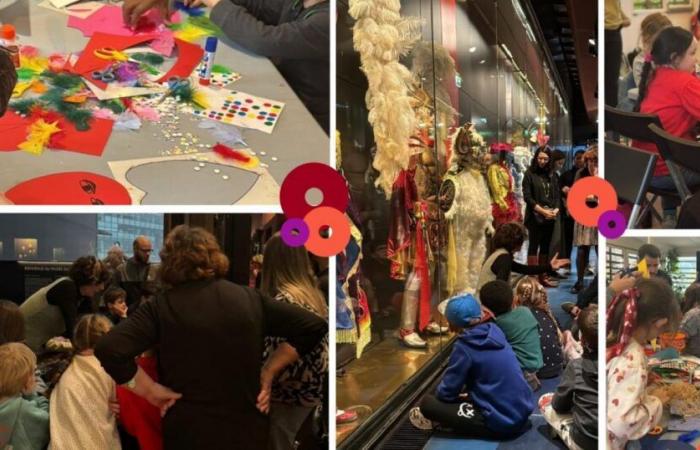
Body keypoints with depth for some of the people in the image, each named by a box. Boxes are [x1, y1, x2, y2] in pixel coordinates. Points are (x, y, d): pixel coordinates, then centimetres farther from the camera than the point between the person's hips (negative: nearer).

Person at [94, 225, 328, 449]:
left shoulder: (160, 307, -8)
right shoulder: (249, 298, 0)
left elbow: (109, 349, -21)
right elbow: (314, 326, 2)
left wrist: (153, 391, -10)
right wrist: (268, 372, 4)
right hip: (249, 429, 2)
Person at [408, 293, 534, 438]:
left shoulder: (465, 346, -15)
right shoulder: (493, 332, 5)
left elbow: (447, 391, -7)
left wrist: (437, 396, 14)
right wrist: (463, 394, 26)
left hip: (500, 422, -8)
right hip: (521, 414, 8)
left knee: (427, 403, -5)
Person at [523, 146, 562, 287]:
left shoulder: (551, 175, 12)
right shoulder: (530, 174, -3)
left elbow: (556, 195, 11)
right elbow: (527, 196, -9)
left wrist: (556, 209, -8)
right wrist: (542, 210, -16)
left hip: (550, 216, 5)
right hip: (535, 216, -5)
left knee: (545, 247, 9)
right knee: (534, 246, -4)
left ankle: (543, 277, 15)